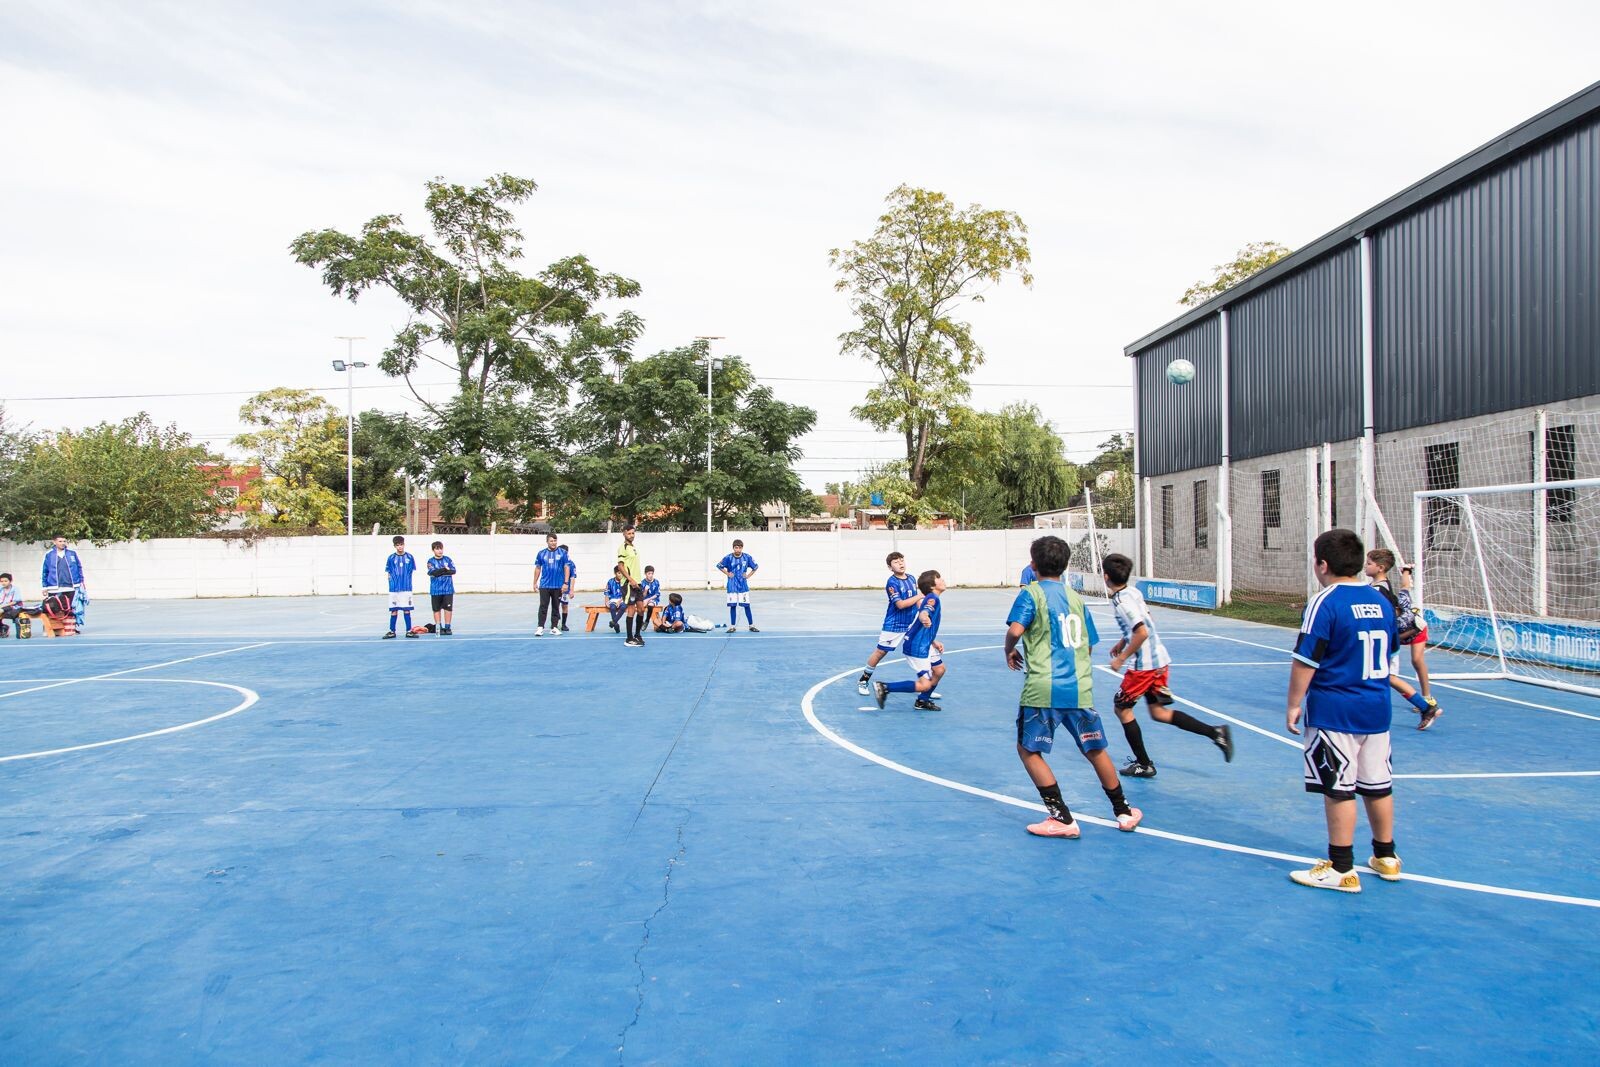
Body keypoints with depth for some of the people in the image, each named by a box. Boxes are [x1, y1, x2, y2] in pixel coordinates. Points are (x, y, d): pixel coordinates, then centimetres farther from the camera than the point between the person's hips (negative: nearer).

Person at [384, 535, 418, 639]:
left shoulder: (409, 557, 3)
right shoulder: (391, 558, 2)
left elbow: (412, 572, 10)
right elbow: (388, 573, 7)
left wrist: (407, 582, 3)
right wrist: (392, 583, -2)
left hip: (406, 588, 0)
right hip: (394, 588, 0)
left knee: (407, 610, 2)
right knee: (394, 610, 5)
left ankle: (409, 631, 6)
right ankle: (392, 631, 12)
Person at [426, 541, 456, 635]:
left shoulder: (448, 559, 6)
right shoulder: (431, 561, 0)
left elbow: (453, 571, -5)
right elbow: (434, 573, -14)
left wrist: (440, 572, -10)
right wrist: (445, 569, -10)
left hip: (448, 589, 1)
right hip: (436, 590, -1)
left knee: (448, 608, 1)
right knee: (437, 609, 4)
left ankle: (447, 627, 9)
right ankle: (439, 627, 12)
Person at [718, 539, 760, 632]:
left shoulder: (747, 557, -5)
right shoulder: (728, 557, -8)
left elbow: (755, 567, 10)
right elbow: (719, 566, 7)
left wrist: (748, 575, 1)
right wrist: (727, 574, 0)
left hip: (743, 585, 0)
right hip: (732, 586, 0)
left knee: (746, 605, 1)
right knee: (732, 606, 2)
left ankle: (751, 626, 10)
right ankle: (732, 627, 11)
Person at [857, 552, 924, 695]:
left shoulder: (912, 579, 4)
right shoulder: (892, 582, -17)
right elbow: (900, 604, -24)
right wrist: (919, 596, -18)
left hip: (912, 624, 6)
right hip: (894, 625, -6)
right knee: (880, 652, 4)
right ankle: (863, 681, 21)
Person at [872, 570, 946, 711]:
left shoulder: (932, 599, 14)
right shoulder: (932, 598, -16)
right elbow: (923, 613, -40)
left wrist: (934, 643, 21)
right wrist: (924, 618, -62)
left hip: (924, 644, 10)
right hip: (917, 647, -10)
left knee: (939, 669, 19)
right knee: (924, 685, -11)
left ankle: (922, 701, 31)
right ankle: (884, 687, -9)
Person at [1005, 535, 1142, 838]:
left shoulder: (1031, 593, -2)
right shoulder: (1076, 597, 14)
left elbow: (1015, 630, -18)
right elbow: (1089, 646, 18)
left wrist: (1010, 652, 1)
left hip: (1043, 688, -5)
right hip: (1080, 688, 5)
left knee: (1028, 750, 9)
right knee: (1095, 750, 20)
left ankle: (1062, 819, 4)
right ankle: (1123, 812, 31)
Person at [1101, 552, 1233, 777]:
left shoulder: (1122, 601, -20)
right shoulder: (1133, 592, 8)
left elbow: (1142, 633, -26)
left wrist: (1121, 658, -17)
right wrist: (1122, 643, 23)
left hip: (1145, 664, -9)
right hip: (1159, 658, 9)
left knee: (1122, 708, 6)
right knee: (1158, 712, 15)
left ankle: (1144, 764, 11)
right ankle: (1215, 732, 8)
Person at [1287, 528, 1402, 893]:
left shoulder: (1325, 602, -14)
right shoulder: (1381, 600, 8)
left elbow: (1305, 660, -16)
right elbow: (1387, 653, 18)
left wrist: (1294, 704, -8)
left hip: (1333, 712, -7)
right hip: (1377, 709, 7)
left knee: (1339, 789, -1)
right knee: (1378, 785, 16)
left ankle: (1341, 869, 6)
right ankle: (1386, 857, 29)